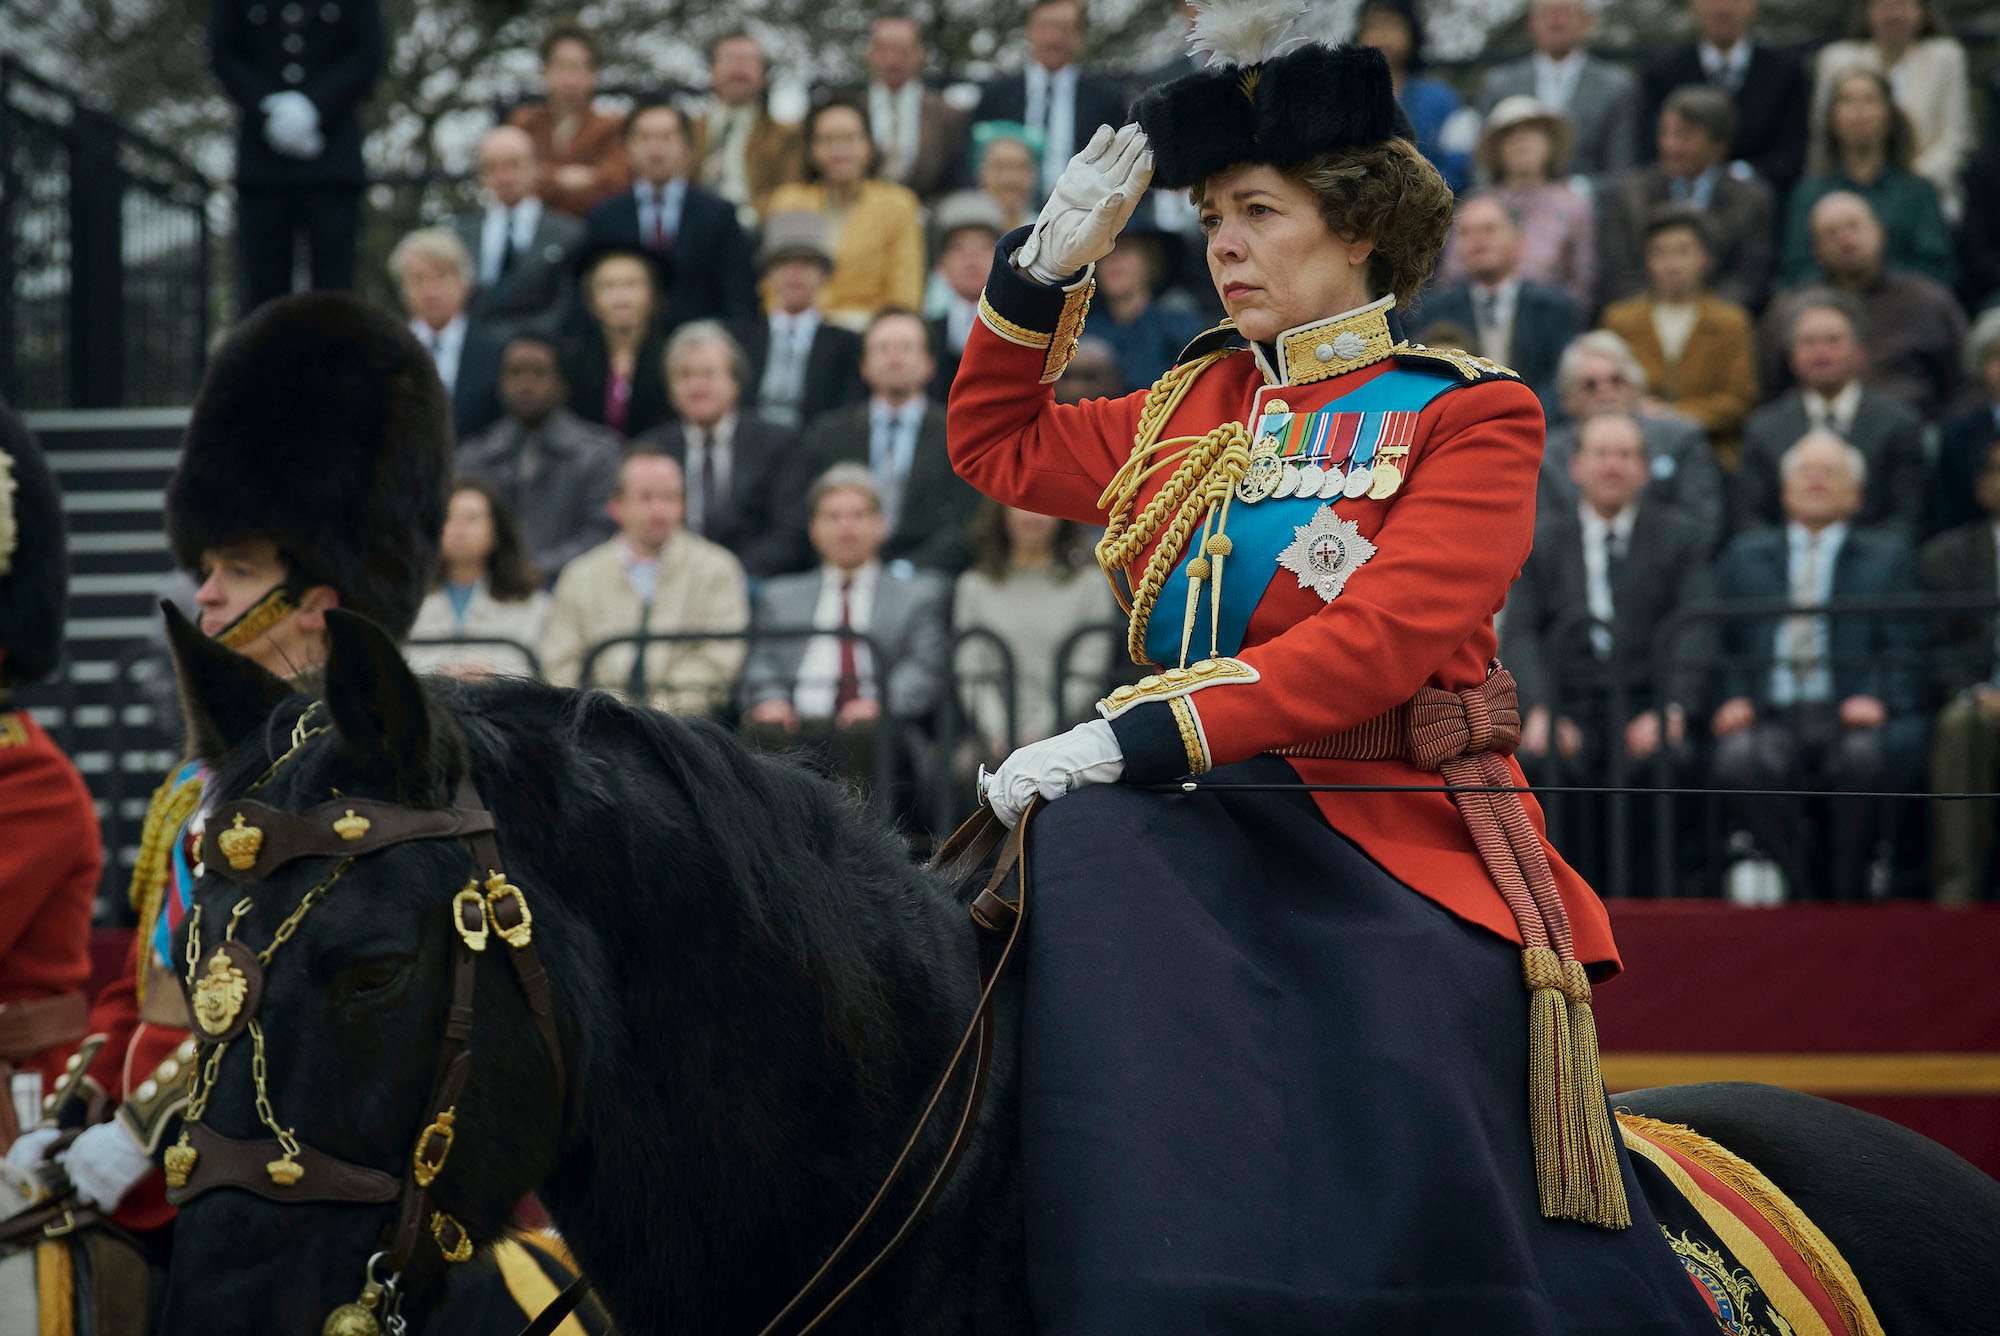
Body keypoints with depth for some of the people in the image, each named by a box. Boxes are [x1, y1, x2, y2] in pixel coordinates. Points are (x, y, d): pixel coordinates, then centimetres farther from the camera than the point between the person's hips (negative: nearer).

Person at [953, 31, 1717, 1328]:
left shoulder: (1467, 415, -2)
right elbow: (998, 445, 30)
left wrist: (1141, 733, -24)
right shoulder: (1193, 408, 16)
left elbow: (1382, 637, -15)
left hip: (1393, 835, -5)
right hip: (1200, 826, 5)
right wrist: (1048, 265, 14)